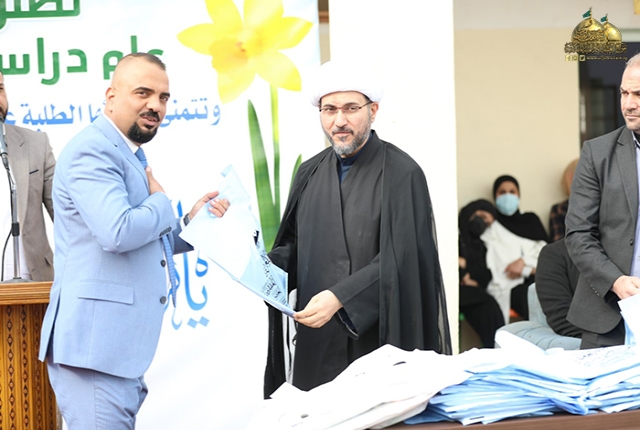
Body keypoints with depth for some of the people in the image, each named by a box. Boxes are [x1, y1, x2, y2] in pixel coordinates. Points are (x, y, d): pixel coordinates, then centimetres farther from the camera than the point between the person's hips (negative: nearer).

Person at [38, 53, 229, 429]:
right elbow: (118, 232, -25)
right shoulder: (92, 150, -11)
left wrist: (191, 223, 11)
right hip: (96, 344, -10)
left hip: (122, 347, 10)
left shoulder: (131, 157, 20)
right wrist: (162, 202, -7)